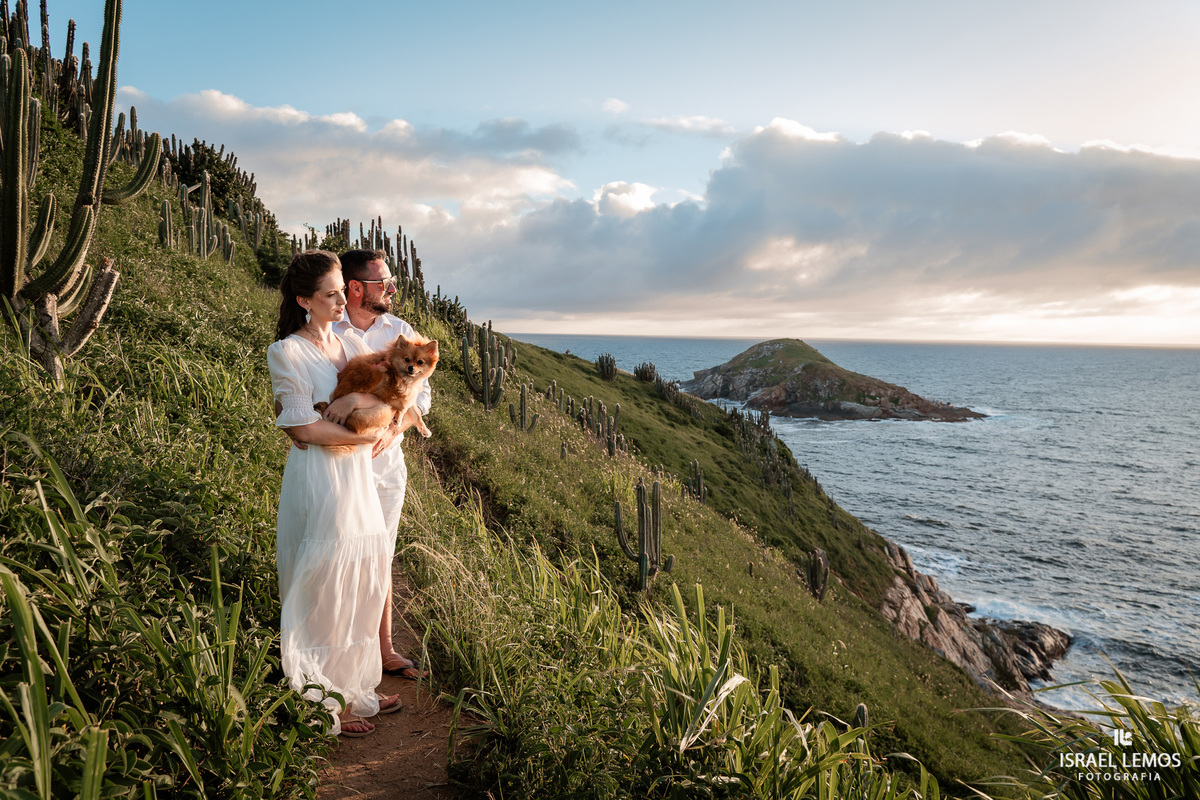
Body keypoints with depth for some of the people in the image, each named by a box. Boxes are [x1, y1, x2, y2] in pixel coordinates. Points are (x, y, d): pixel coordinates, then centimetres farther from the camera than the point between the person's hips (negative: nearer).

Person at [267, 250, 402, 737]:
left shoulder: (351, 347, 11)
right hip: (318, 481, -7)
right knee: (324, 592, 3)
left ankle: (354, 687, 30)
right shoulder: (287, 352, -10)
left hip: (358, 478, 7)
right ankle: (322, 702, 19)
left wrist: (361, 397, -11)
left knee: (362, 585, 14)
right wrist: (365, 436, -9)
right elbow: (304, 427, -15)